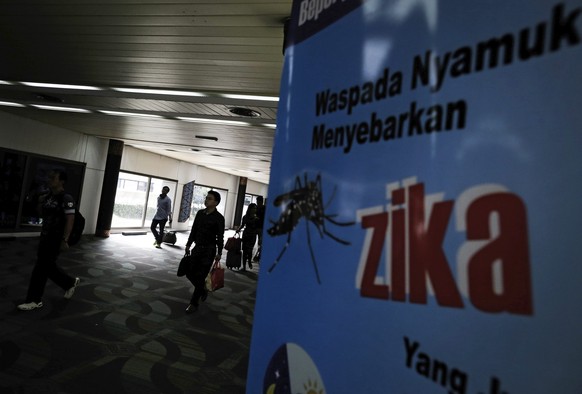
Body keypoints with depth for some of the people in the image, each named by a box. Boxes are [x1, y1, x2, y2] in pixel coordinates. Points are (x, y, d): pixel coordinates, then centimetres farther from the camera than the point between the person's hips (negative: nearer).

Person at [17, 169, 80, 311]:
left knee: (41, 268, -1)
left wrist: (64, 240, -21)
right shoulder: (48, 196, 8)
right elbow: (43, 215, 19)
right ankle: (70, 283, 34)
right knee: (48, 266, 15)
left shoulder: (66, 199, -16)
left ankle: (35, 300, 12)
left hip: (56, 239, -8)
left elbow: (70, 220, -19)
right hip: (45, 236, 8)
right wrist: (40, 203, 0)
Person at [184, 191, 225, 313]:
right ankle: (203, 290, 35)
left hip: (209, 250, -6)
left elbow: (220, 237, -9)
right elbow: (194, 230, 12)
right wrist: (188, 245, 11)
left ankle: (194, 304, 15)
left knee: (200, 277, -1)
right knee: (190, 273, 9)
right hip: (197, 248, 6)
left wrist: (219, 253, -9)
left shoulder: (219, 217, -11)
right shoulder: (200, 213, 5)